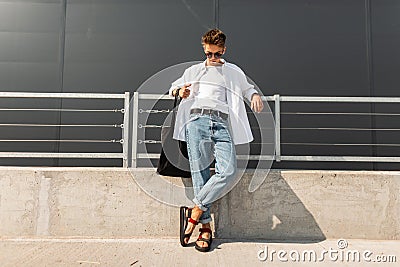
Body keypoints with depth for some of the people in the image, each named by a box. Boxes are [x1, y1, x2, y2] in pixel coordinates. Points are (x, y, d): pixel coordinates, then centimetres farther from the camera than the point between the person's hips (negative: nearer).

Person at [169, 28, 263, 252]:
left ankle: (195, 212, -10)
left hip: (222, 123, 0)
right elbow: (174, 86, 35)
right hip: (197, 119, 0)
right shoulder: (194, 70, 28)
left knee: (229, 172, -22)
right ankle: (206, 226, -3)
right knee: (200, 173, -10)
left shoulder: (234, 72, 28)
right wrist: (179, 90, 9)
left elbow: (247, 89, 36)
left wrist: (255, 95, 11)